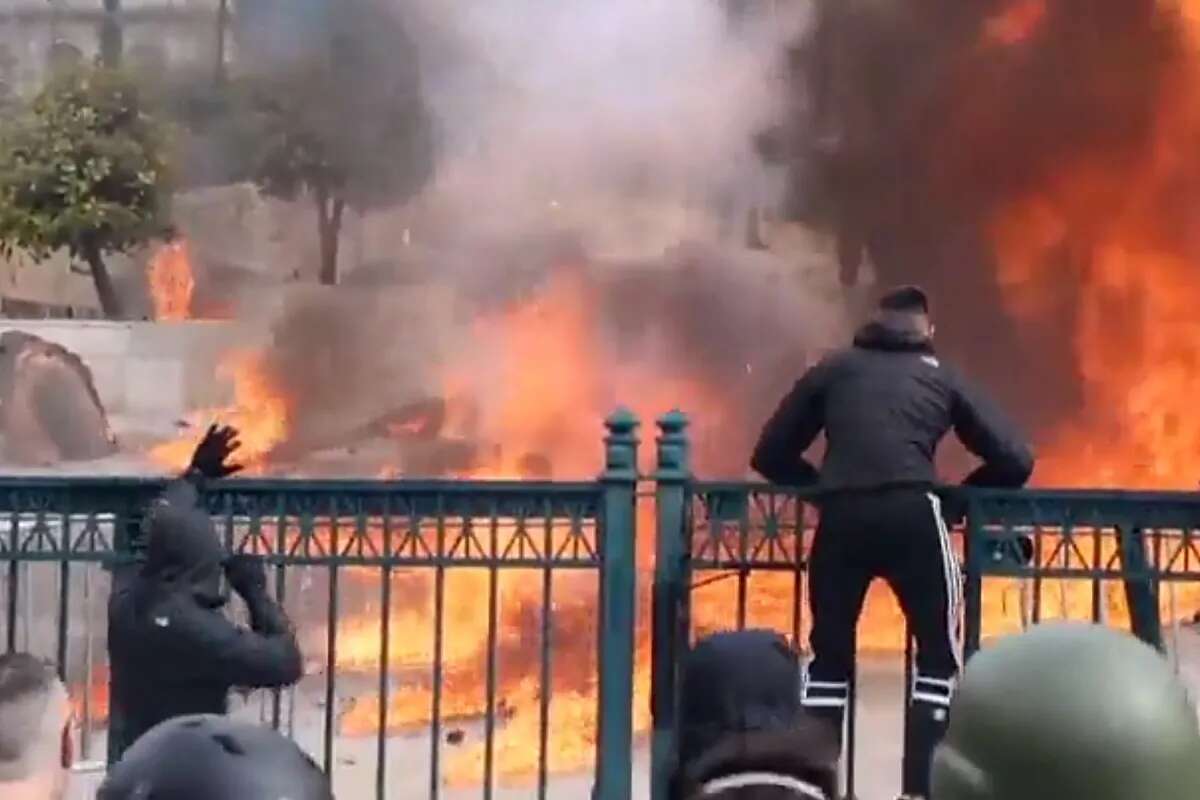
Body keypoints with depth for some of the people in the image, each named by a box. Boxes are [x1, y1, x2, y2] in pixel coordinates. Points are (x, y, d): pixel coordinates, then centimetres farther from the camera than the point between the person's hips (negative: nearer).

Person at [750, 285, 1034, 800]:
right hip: (912, 516, -1)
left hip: (841, 519, 1)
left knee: (829, 657, 18)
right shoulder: (941, 376, 21)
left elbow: (770, 455, 19)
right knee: (939, 655, 15)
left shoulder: (835, 369, 23)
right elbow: (1015, 461, 17)